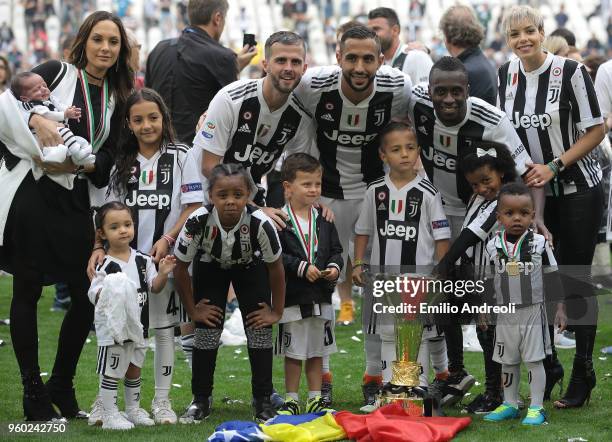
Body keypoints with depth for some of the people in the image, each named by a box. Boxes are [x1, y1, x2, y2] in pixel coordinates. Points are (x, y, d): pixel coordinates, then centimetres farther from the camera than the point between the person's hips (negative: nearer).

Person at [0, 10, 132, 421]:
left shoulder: (116, 99, 12)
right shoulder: (56, 72, 1)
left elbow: (108, 159, 6)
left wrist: (79, 165, -13)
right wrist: (37, 120, -24)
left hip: (75, 199, 5)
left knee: (89, 294, 1)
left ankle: (61, 387, 17)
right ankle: (33, 393, 9)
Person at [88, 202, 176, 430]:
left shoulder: (142, 260, 2)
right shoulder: (105, 266, -15)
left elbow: (154, 287, 7)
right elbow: (94, 295, -16)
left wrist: (163, 273, -11)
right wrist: (106, 293, -36)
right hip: (112, 327, -6)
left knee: (134, 370, 18)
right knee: (111, 373, 0)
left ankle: (133, 410, 32)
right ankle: (109, 416, 7)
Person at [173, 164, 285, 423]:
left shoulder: (260, 223, -37)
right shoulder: (198, 222, -36)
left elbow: (276, 268, -18)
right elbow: (180, 268, -18)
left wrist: (276, 311, -10)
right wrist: (192, 309, -10)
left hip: (250, 266, 0)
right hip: (211, 266, 0)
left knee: (260, 330, -9)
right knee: (206, 331, -5)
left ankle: (263, 401, 2)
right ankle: (201, 400, 9)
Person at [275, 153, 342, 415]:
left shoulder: (324, 221, 8)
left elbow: (336, 250, 12)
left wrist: (334, 267, -7)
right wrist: (301, 268, -20)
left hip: (321, 296, 5)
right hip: (292, 296, -5)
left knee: (317, 351, 13)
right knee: (293, 352, 4)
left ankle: (315, 399, 21)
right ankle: (291, 400, 13)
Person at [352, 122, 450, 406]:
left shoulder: (427, 193, -7)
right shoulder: (375, 191, 2)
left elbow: (442, 236, -4)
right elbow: (364, 230, 12)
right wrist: (358, 263, 5)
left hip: (419, 273, -3)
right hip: (383, 273, 3)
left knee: (420, 333, 2)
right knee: (386, 333, 9)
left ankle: (418, 385, 14)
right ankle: (387, 386, 16)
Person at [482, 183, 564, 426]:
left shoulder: (540, 243, -7)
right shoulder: (493, 246, -2)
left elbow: (553, 278, 0)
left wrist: (560, 307, -1)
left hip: (533, 312, -2)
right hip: (505, 313, 3)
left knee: (534, 360, 0)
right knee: (508, 361, 11)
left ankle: (537, 407, 7)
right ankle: (510, 404, 23)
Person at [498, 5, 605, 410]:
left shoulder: (570, 72, -14)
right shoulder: (505, 76, 2)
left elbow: (596, 130, -11)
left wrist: (554, 166, -17)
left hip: (578, 190, -5)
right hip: (532, 191, 5)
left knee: (575, 282, -2)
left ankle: (583, 374, 8)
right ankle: (548, 366, 21)